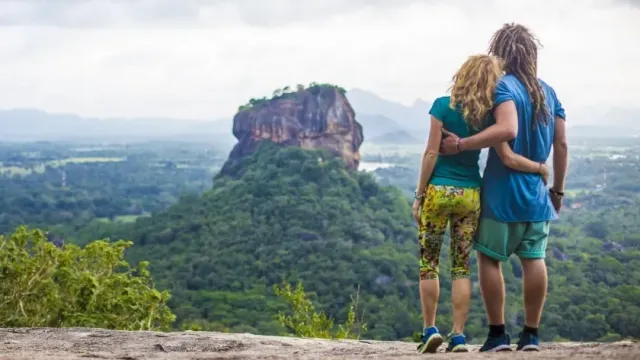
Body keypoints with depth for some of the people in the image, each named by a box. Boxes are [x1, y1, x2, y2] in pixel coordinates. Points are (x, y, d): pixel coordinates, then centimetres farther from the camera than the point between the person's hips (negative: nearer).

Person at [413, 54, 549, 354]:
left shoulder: (443, 106, -8)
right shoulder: (488, 116, -1)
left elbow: (431, 153, -9)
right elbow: (508, 158, -7)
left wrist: (419, 195, -3)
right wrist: (541, 168, 9)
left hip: (438, 191, -2)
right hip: (470, 194, 3)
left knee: (428, 264, 9)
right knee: (461, 266, 8)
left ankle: (430, 329, 7)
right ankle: (458, 335, 6)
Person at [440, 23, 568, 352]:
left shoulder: (505, 86, -10)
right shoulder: (548, 92, 9)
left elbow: (507, 130, -28)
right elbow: (561, 145, 10)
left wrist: (462, 145, -23)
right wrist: (558, 190, 18)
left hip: (503, 191, -6)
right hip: (536, 193, 6)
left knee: (489, 258, 4)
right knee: (534, 259, 6)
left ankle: (497, 334, 4)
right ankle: (531, 334, 8)